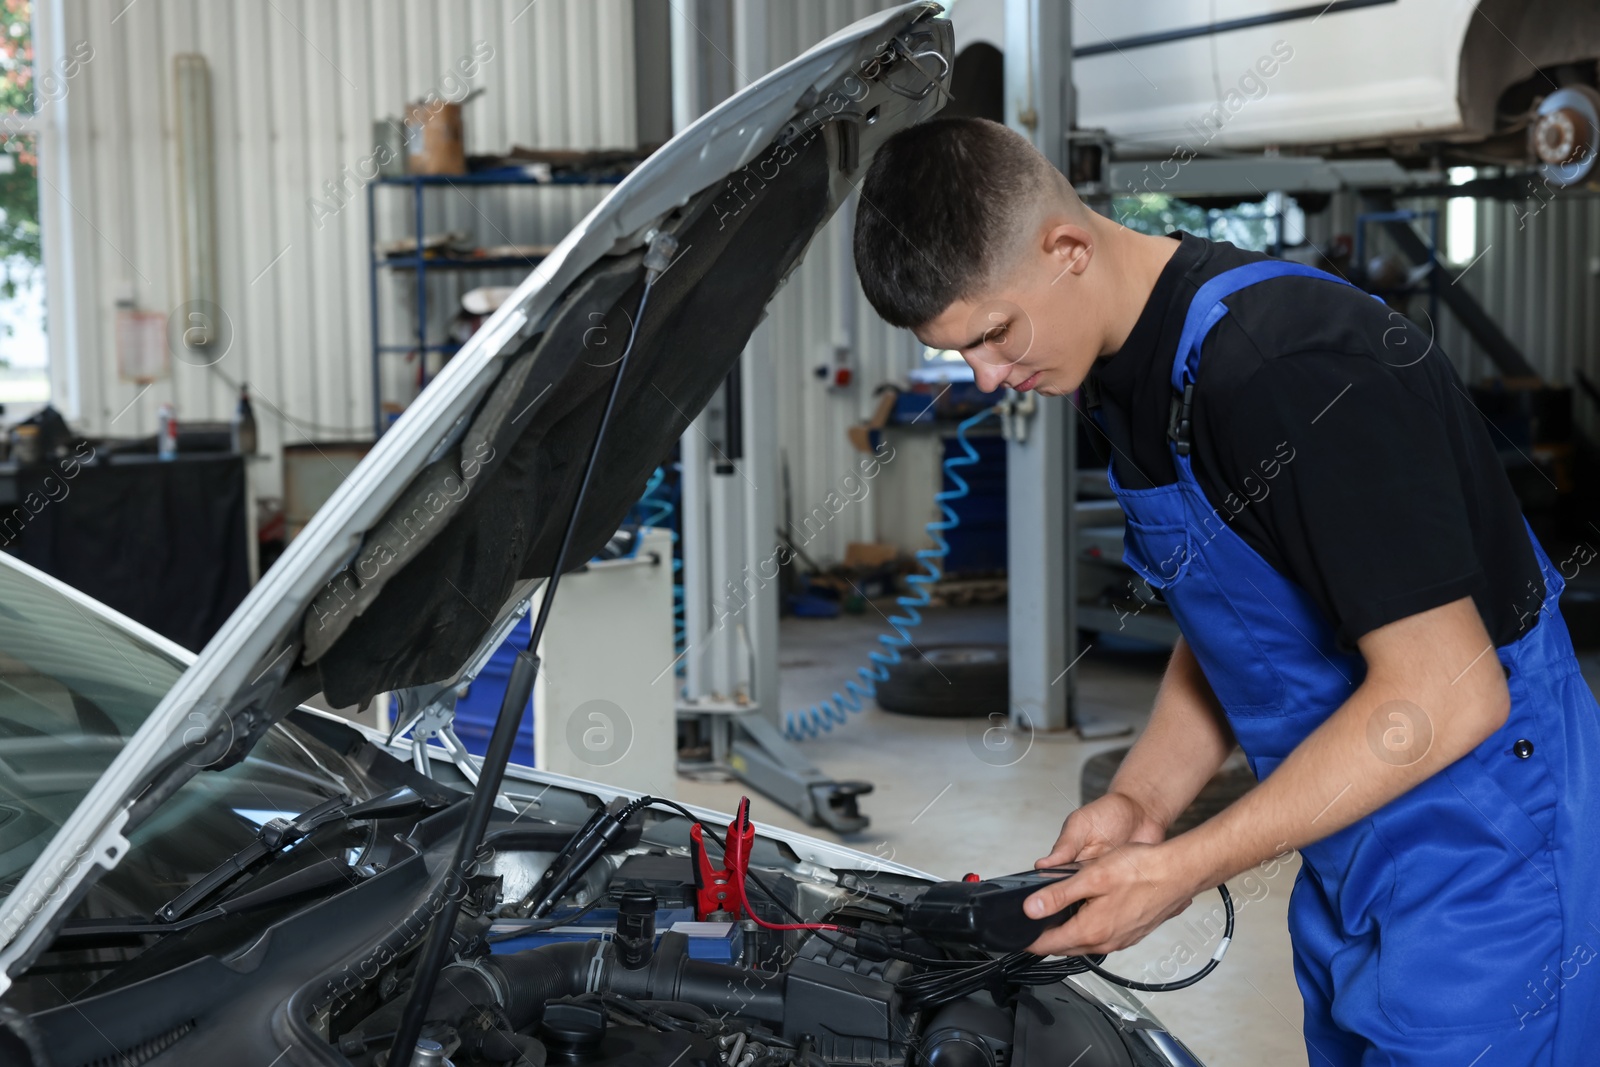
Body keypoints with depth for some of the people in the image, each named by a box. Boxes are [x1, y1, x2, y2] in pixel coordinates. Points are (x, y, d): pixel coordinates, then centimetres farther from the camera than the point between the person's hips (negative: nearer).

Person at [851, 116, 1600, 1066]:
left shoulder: (1292, 372, -28)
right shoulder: (1133, 371, 3)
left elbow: (1447, 697, -27)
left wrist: (1182, 866, -22)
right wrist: (1140, 800, -2)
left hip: (1483, 854, -9)